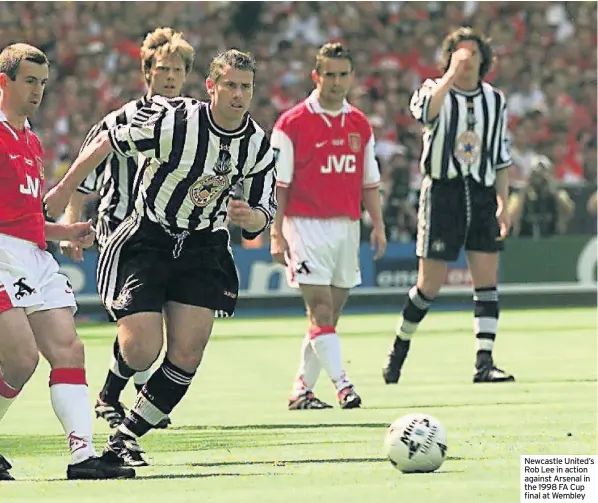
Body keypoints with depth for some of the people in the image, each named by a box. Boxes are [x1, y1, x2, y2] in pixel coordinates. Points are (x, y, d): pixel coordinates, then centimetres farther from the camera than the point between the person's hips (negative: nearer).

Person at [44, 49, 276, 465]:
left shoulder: (258, 145, -5)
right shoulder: (174, 120, -20)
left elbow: (264, 211, 4)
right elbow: (108, 143, -7)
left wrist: (251, 218, -21)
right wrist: (65, 190, 0)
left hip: (204, 250, 4)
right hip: (147, 241, -4)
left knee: (187, 356, -7)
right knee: (141, 351, -15)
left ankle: (127, 435, 10)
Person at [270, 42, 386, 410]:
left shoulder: (360, 125, 11)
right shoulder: (292, 124, -5)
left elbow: (370, 182, 16)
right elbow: (278, 183, -5)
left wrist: (378, 225, 7)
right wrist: (276, 233, -10)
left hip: (347, 226, 6)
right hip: (306, 225, -5)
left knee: (328, 315, 6)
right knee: (321, 311, -13)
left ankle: (302, 390, 13)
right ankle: (343, 385, -19)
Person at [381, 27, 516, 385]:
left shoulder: (495, 100, 11)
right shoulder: (434, 90, -1)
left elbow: (502, 157, 14)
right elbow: (424, 112, -27)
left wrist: (503, 205, 8)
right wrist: (451, 75, -27)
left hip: (482, 195, 4)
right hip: (442, 193, -4)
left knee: (487, 282, -4)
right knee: (430, 285, -1)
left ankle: (485, 363, -4)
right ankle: (401, 347, 21)